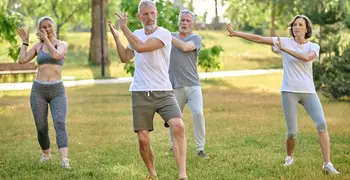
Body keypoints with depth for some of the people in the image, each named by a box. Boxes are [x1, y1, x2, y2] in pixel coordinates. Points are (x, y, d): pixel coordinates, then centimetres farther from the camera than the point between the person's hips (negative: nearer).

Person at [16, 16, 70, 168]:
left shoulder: (63, 44, 3)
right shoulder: (37, 46, 10)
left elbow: (56, 55, -19)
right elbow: (21, 60, -1)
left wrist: (46, 39, -11)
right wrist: (25, 42, 6)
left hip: (57, 91, -2)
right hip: (38, 90, 3)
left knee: (60, 124, -21)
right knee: (41, 128, 5)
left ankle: (64, 160, -33)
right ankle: (46, 153, 33)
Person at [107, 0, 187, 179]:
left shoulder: (164, 34, -9)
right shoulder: (136, 34, 11)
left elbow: (141, 47, -22)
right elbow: (125, 58, 20)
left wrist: (124, 27, -11)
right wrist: (116, 37, 9)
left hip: (163, 92, -4)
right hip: (140, 94, 4)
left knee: (179, 126, -25)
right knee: (143, 139, 0)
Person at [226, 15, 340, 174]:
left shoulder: (313, 47, 3)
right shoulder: (285, 41, 3)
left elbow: (306, 58, -21)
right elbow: (259, 39, 1)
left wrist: (285, 49, -24)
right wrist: (236, 33, -1)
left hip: (308, 92, 1)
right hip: (289, 92, -1)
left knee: (321, 124, -16)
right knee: (292, 132, -4)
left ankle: (327, 164, -14)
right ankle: (289, 157, 27)